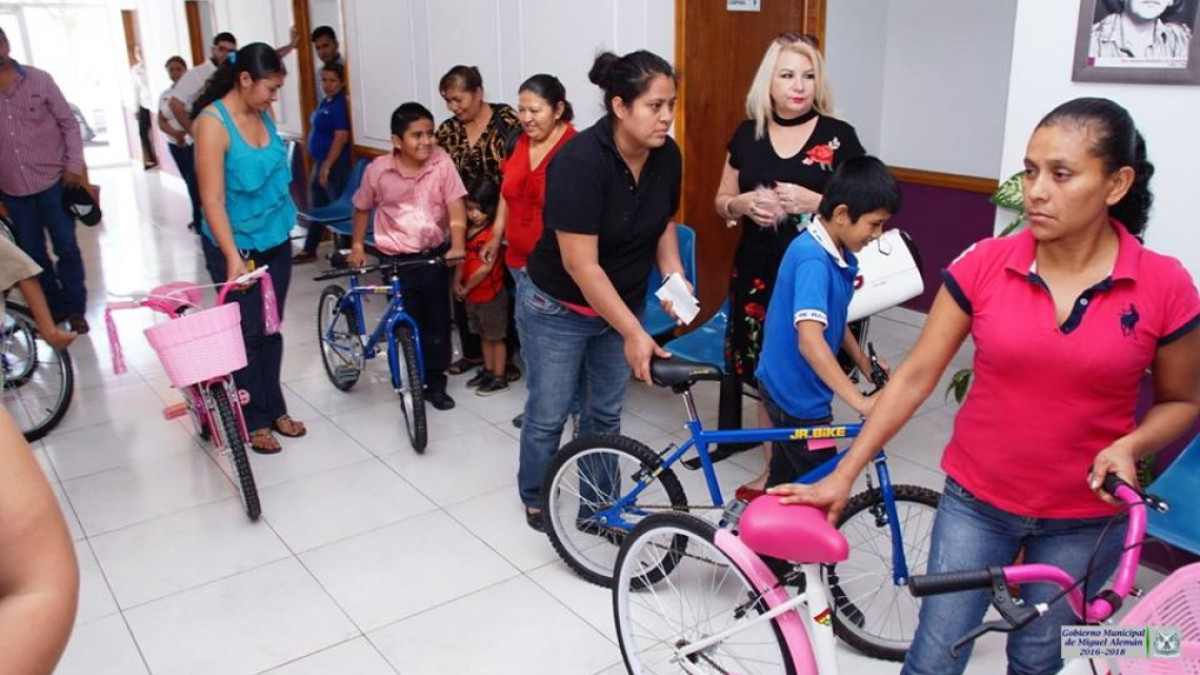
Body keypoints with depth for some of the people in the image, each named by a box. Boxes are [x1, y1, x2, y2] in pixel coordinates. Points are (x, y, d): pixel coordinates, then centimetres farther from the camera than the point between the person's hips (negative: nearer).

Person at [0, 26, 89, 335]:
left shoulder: (39, 80, -2)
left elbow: (68, 123, 1)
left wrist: (73, 166, -6)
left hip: (52, 182, -2)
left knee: (66, 248, 4)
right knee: (33, 254, 10)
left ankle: (75, 310, 16)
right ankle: (54, 308, 25)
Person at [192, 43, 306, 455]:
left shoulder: (263, 115, 3)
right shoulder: (213, 122, -17)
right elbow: (212, 199, -20)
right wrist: (233, 257, -25)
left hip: (276, 241, 6)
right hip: (237, 247, -6)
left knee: (271, 329, 14)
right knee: (247, 333, 5)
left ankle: (274, 409, 27)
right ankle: (255, 421, 18)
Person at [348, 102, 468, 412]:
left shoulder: (442, 162, -10)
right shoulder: (378, 169, -8)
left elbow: (456, 208, -12)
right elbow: (362, 208, 8)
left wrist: (457, 246, -25)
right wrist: (357, 245, 9)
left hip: (434, 255, 1)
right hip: (397, 259, -1)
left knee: (437, 322, 10)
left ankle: (435, 382, 27)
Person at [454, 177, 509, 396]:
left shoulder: (494, 233, -20)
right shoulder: (467, 230, 4)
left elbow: (485, 268, -22)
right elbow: (462, 258, 8)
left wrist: (466, 288, -12)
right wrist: (457, 282, -6)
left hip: (491, 294, -7)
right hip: (473, 295, 8)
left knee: (495, 337, 5)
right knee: (484, 336, 19)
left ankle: (499, 378, 15)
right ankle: (488, 371, 32)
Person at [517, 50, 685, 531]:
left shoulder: (666, 156, -9)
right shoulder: (580, 162, -29)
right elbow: (580, 264, -30)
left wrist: (674, 277, -10)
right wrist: (633, 333, -30)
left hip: (622, 303, 6)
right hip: (559, 308, -5)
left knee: (606, 413, 15)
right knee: (549, 415, 8)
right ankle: (535, 500, 33)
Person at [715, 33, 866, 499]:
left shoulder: (839, 137, -3)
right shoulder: (748, 134, 7)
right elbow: (722, 202, 13)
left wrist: (815, 201, -19)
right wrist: (744, 204, -10)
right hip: (757, 276, 4)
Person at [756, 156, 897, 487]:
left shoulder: (838, 252, 2)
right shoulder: (812, 258, -28)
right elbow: (809, 340, -38)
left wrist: (864, 362, 14)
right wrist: (860, 401, -40)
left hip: (789, 386, 9)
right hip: (795, 392, -9)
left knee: (786, 478, 23)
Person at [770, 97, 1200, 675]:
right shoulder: (983, 265, -11)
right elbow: (914, 376, -9)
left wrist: (1130, 444, -19)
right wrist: (843, 475, -10)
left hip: (1084, 519, 0)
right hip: (976, 501, 0)